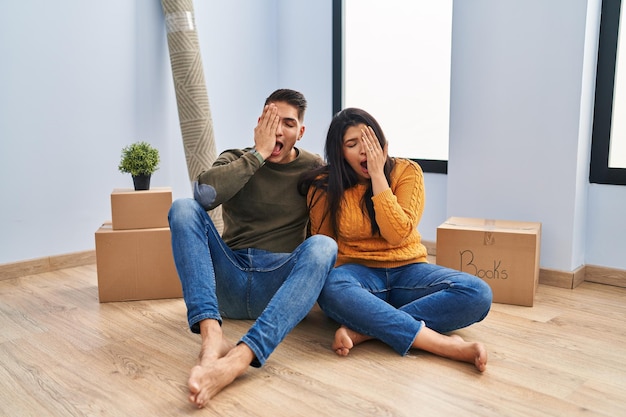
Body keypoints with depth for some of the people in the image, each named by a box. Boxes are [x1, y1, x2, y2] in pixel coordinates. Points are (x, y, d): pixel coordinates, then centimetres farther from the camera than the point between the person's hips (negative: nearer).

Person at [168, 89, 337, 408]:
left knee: (322, 246, -31)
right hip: (228, 282, 1)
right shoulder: (236, 160, 8)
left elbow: (330, 229, 4)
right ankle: (212, 337, -38)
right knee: (184, 207, -19)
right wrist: (258, 153, -11)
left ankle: (236, 361, -48)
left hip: (279, 285, -1)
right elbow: (204, 192, -15)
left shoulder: (313, 168, 9)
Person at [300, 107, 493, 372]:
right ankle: (445, 344, -35)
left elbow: (397, 234, -17)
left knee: (478, 293, -26)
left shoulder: (406, 171, -4)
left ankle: (362, 330, -30)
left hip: (406, 270, 2)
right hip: (358, 272, -1)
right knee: (331, 289, -39)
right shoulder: (323, 186, -3)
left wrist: (378, 175, -18)